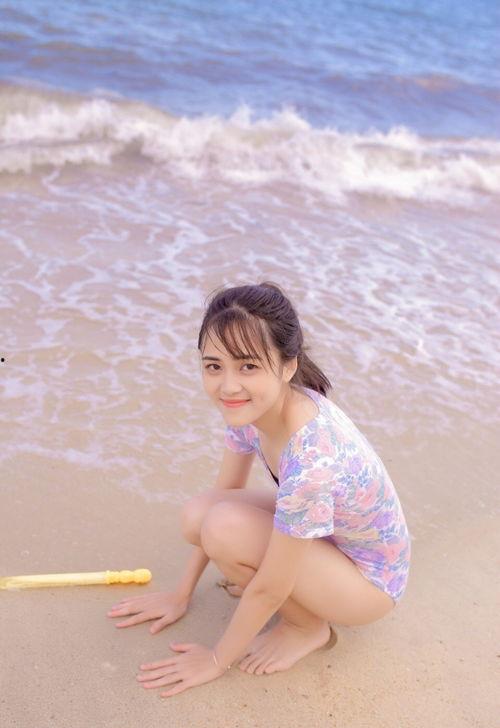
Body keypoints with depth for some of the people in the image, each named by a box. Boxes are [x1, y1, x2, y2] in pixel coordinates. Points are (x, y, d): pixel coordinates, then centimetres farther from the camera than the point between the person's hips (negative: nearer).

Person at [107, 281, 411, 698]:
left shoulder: (311, 459, -39)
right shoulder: (251, 405, -16)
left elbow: (269, 589, -26)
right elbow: (226, 491, 0)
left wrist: (217, 660, -11)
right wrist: (182, 594, 6)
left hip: (370, 581, -7)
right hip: (324, 536, 7)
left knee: (224, 527, -27)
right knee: (198, 516, -13)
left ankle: (309, 627, 0)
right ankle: (302, 598, 8)